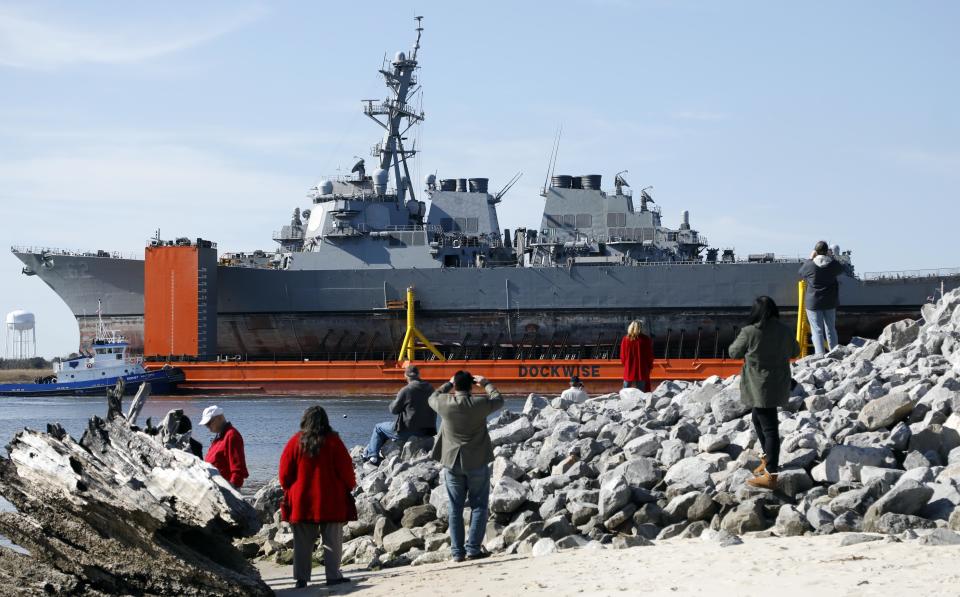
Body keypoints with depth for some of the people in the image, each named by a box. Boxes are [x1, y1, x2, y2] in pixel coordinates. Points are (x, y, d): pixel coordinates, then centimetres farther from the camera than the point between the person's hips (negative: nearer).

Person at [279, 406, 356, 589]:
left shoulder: (295, 442, -2)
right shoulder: (332, 441, -6)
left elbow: (285, 472, 2)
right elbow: (345, 469, -3)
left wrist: (289, 491, 18)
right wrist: (349, 487, 14)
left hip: (301, 501, 2)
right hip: (330, 501, -2)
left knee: (302, 542, 8)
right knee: (332, 540, 5)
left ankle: (301, 578, 6)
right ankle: (333, 575, 1)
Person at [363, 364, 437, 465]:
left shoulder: (406, 391, -17)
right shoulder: (430, 389, 1)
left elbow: (393, 409, -7)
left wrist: (395, 401, 12)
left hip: (408, 430, -7)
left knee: (379, 428, 17)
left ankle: (372, 456, 15)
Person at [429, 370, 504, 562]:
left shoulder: (445, 403, -10)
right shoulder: (480, 403, -13)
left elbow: (433, 398, 15)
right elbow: (498, 400, 9)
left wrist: (448, 384, 27)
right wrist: (486, 384, 23)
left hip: (452, 463, 2)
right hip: (477, 463, -2)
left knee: (455, 508, 8)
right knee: (478, 506, 7)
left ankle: (457, 551, 8)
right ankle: (473, 548, 1)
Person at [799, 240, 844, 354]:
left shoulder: (810, 265, -14)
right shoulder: (833, 264, -6)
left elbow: (801, 272, 7)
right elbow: (841, 269, 17)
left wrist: (810, 259, 13)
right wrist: (831, 257, 24)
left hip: (813, 302, -3)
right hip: (830, 302, 3)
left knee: (817, 330, -1)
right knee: (831, 329, 14)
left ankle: (820, 355, -9)